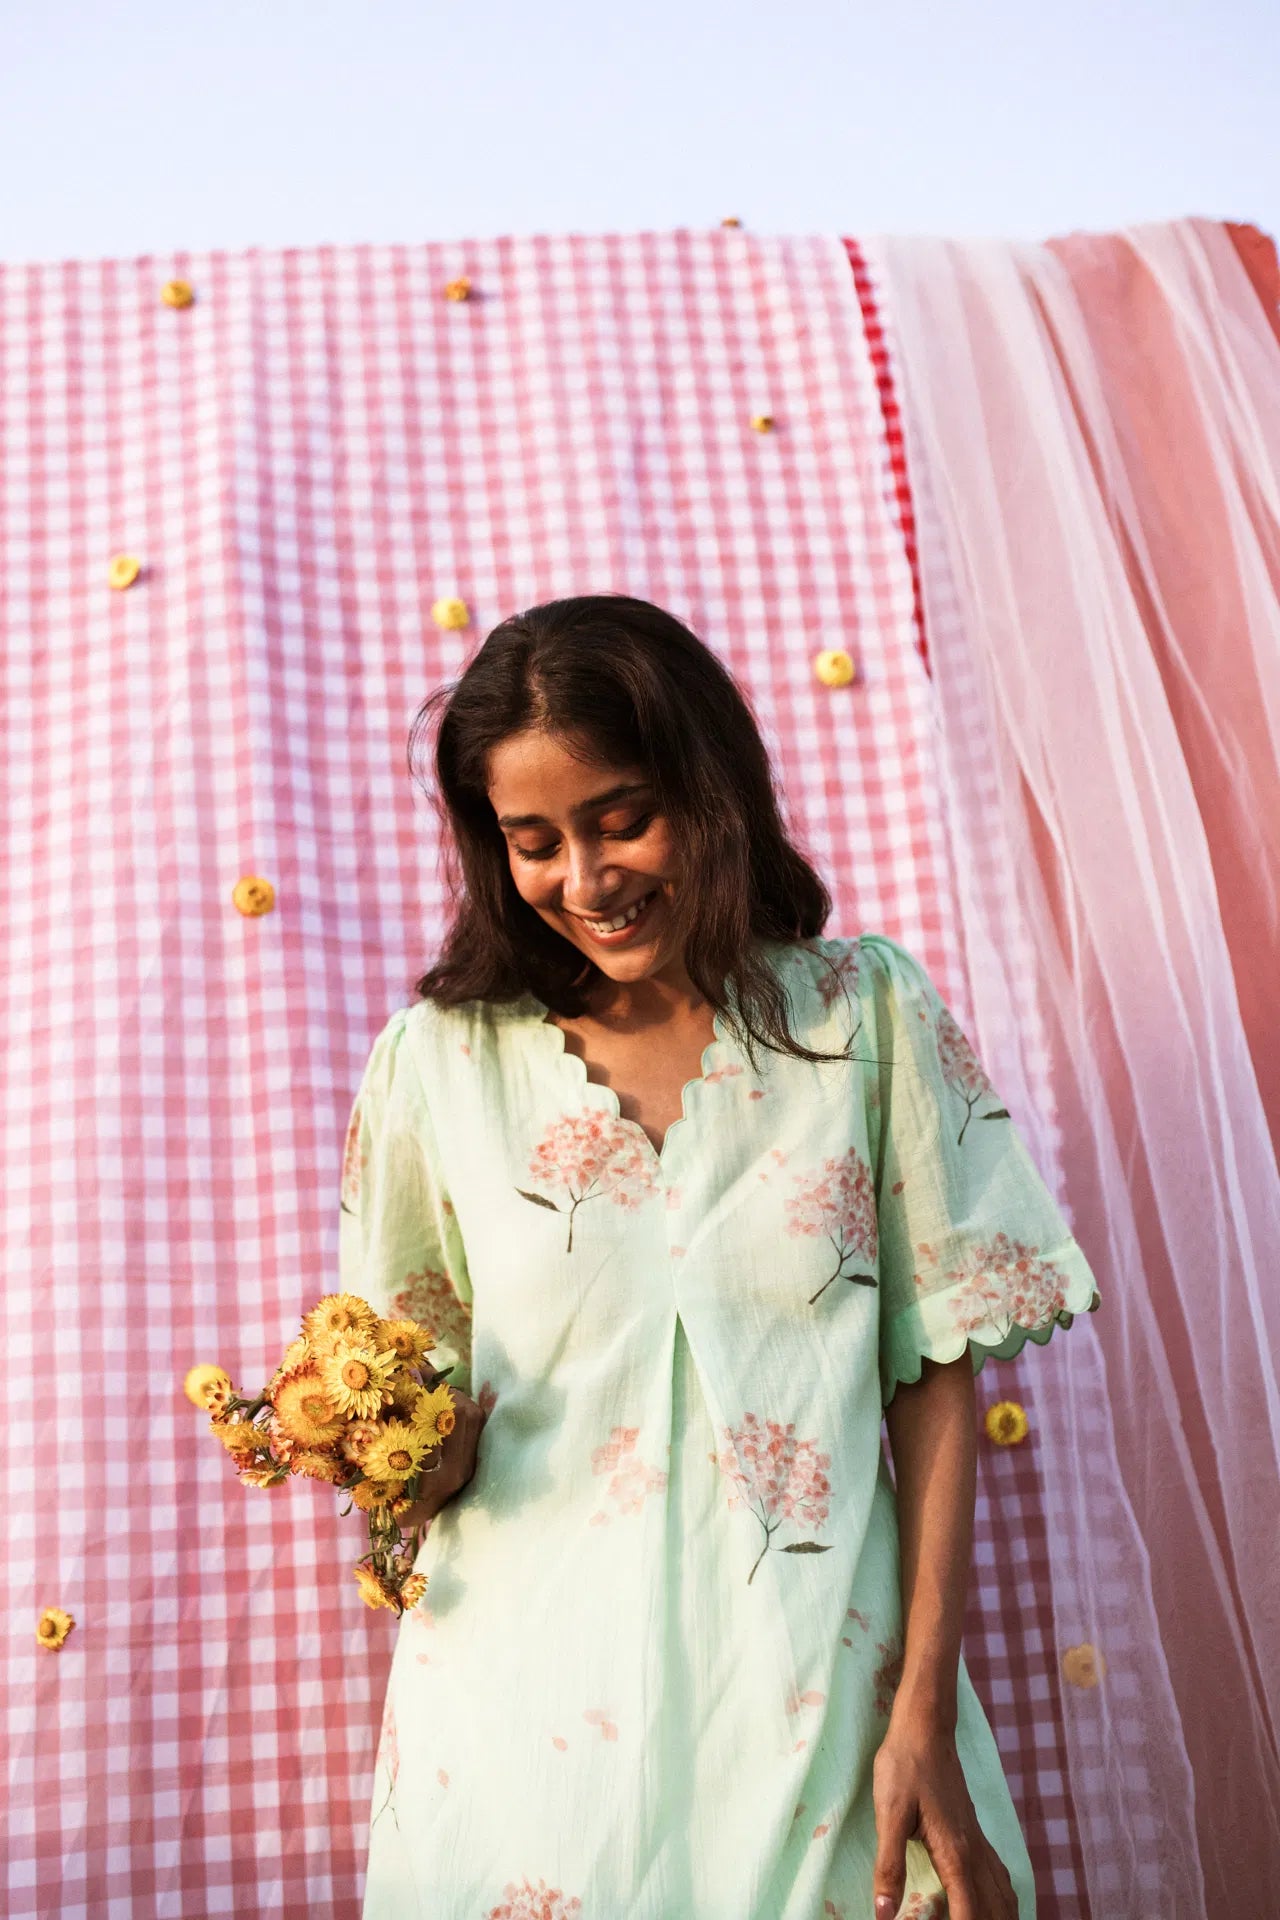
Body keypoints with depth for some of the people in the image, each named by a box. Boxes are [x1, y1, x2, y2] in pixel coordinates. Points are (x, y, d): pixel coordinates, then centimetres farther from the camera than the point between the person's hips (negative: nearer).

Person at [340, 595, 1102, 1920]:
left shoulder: (867, 1013, -3)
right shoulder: (439, 1058, -2)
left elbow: (936, 1374, -2)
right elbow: (424, 1443, 5)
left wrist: (927, 1719, -6)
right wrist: (404, 1459, -17)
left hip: (818, 1707, 0)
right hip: (529, 1711, 1)